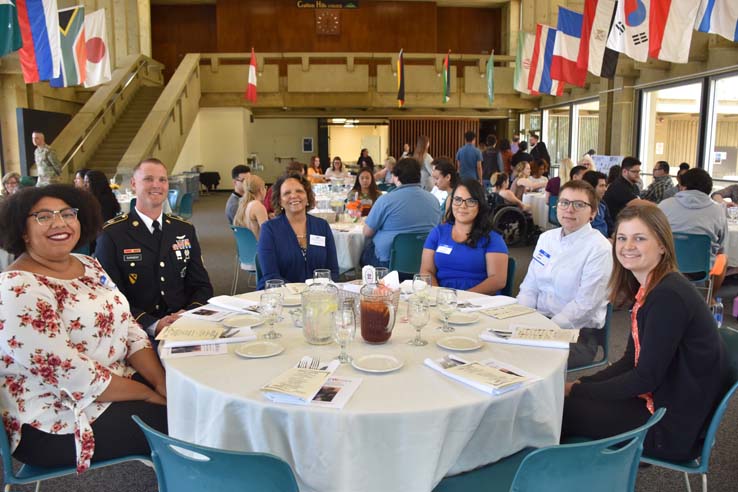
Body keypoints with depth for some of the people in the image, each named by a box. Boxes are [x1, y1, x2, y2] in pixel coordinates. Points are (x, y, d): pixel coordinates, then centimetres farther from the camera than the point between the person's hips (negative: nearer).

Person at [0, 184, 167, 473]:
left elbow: (129, 328, 5)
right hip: (57, 420, -7)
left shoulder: (88, 265, 5)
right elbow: (71, 376, -24)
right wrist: (149, 394, -17)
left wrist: (162, 383, -10)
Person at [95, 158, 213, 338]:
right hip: (139, 333, -3)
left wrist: (190, 314, -8)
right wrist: (153, 325, -20)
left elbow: (202, 286, 12)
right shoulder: (111, 234, -1)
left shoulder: (185, 230, 11)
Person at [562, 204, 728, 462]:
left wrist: (575, 391, -14)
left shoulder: (668, 296, -24)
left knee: (561, 410, -9)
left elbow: (646, 378, -21)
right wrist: (580, 384, -2)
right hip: (654, 397, 8)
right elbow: (631, 361, 9)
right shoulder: (648, 289, 5)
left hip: (675, 429, -8)